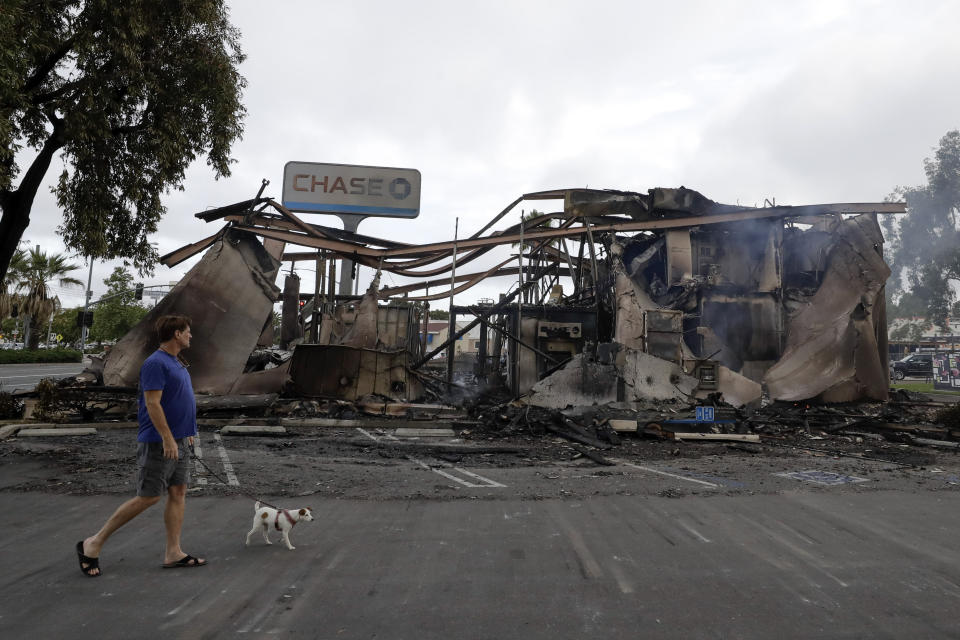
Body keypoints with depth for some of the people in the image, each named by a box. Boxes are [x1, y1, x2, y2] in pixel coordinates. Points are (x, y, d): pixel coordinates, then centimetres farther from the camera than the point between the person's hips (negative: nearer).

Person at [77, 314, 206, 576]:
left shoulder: (176, 362, 13)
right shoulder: (156, 363, -17)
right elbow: (152, 403, -22)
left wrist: (187, 431, 22)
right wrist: (167, 438, -24)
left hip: (179, 441, 10)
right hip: (159, 443, -10)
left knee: (178, 493, 7)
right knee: (148, 497, -4)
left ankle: (173, 553, 12)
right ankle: (94, 543, 10)